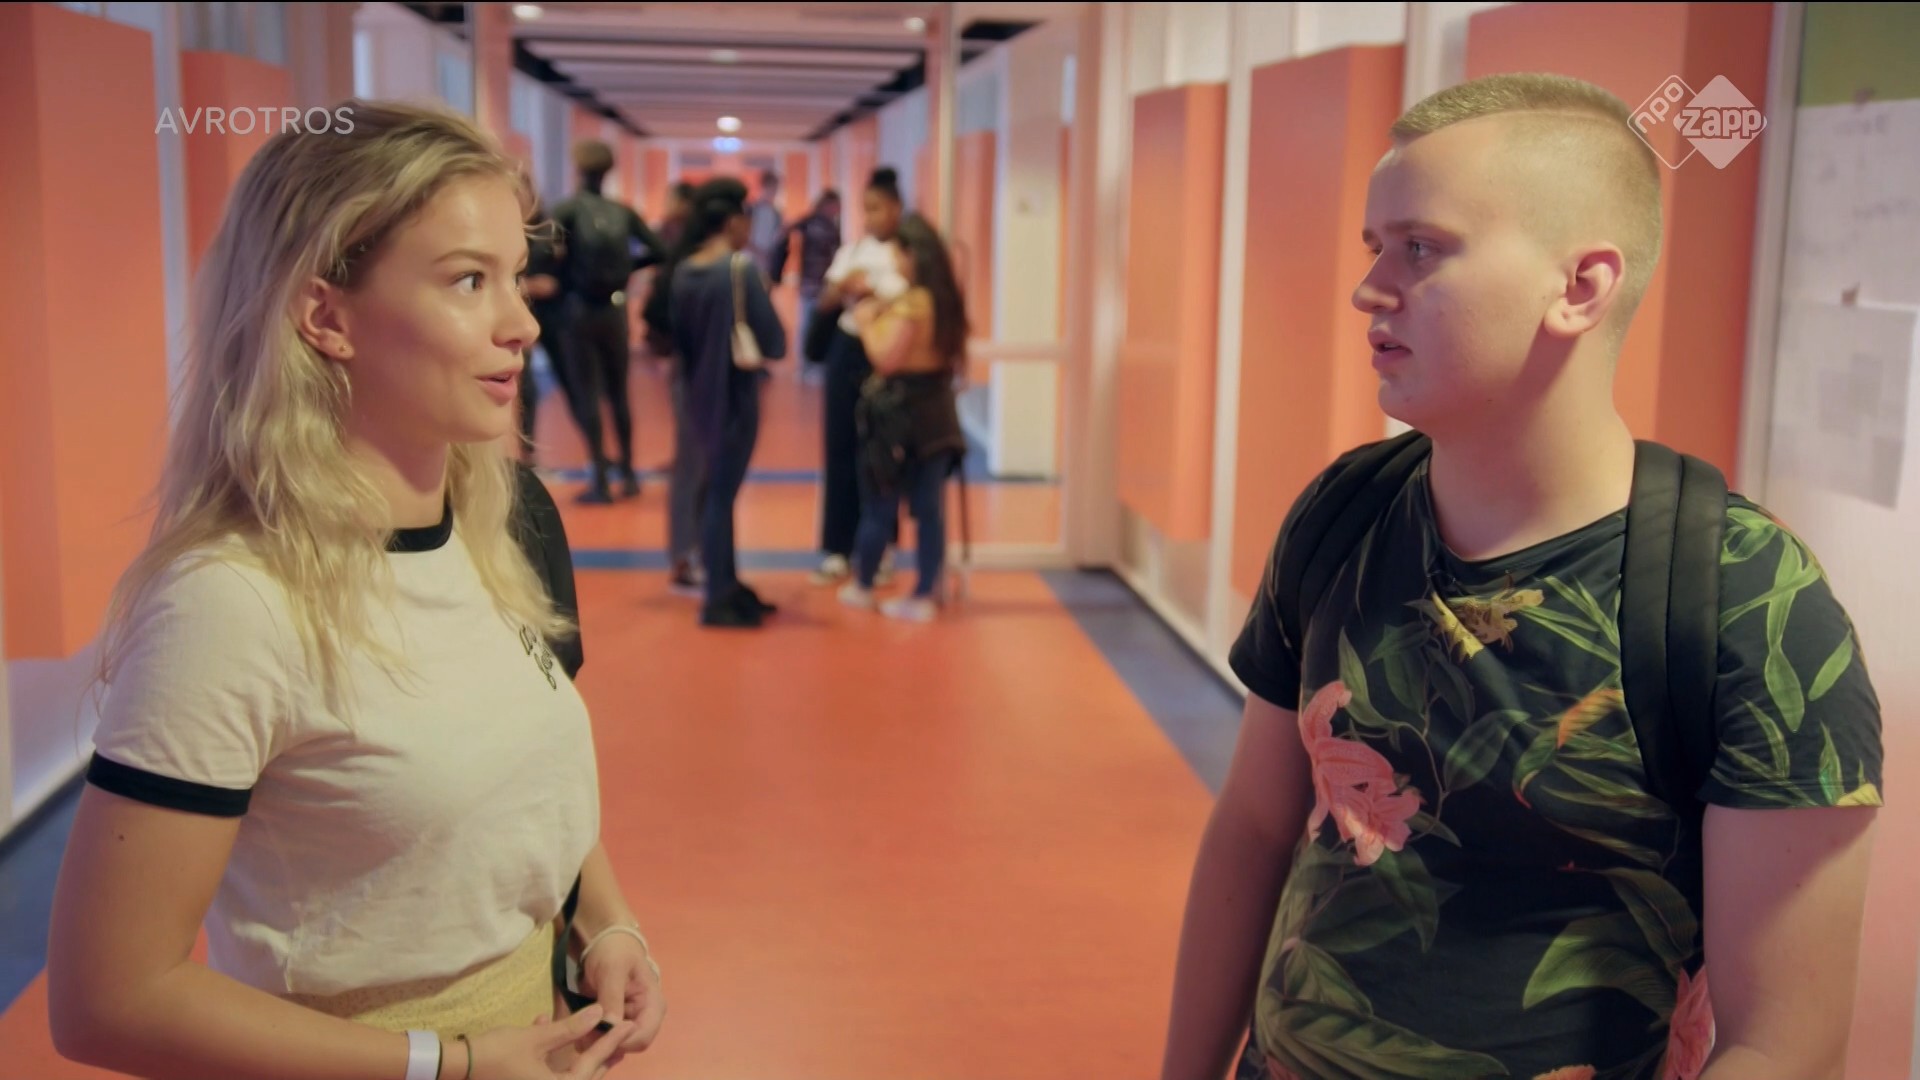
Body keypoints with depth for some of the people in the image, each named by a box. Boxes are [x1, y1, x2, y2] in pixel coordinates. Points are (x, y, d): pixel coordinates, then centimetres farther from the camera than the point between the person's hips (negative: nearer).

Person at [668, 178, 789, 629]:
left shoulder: (682, 271, 3)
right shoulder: (742, 267, -16)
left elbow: (679, 338, 8)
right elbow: (773, 340, -19)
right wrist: (766, 353, 1)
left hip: (701, 396, 7)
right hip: (736, 397, -7)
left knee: (717, 490, 17)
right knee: (722, 493, 0)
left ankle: (727, 587, 26)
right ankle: (718, 600, 8)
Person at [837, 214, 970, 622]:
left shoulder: (909, 303, -18)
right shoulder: (946, 299, 8)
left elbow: (885, 356, -20)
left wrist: (867, 321, -3)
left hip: (900, 411, -7)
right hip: (937, 410, 7)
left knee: (880, 501, 8)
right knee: (930, 505, 7)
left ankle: (862, 586, 22)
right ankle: (926, 596, 10)